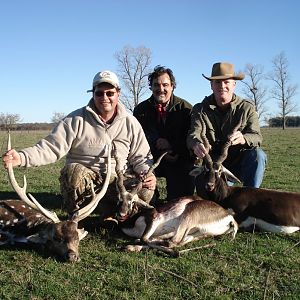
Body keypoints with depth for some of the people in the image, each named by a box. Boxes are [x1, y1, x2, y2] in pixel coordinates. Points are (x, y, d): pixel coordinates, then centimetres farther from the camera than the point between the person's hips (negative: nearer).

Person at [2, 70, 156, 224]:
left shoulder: (130, 122, 3)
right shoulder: (77, 119, -5)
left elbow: (141, 157, 7)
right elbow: (52, 147, -12)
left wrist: (148, 173, -16)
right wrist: (22, 157, -29)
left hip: (118, 179, 2)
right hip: (85, 177, -2)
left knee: (145, 191, -26)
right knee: (73, 171, -36)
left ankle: (108, 212, 4)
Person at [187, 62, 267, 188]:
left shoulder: (247, 108, -1)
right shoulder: (200, 109, 0)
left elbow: (256, 137, -15)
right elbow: (193, 135, -17)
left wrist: (243, 139, -41)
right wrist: (196, 144, -44)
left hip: (241, 164, 0)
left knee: (258, 155, -29)